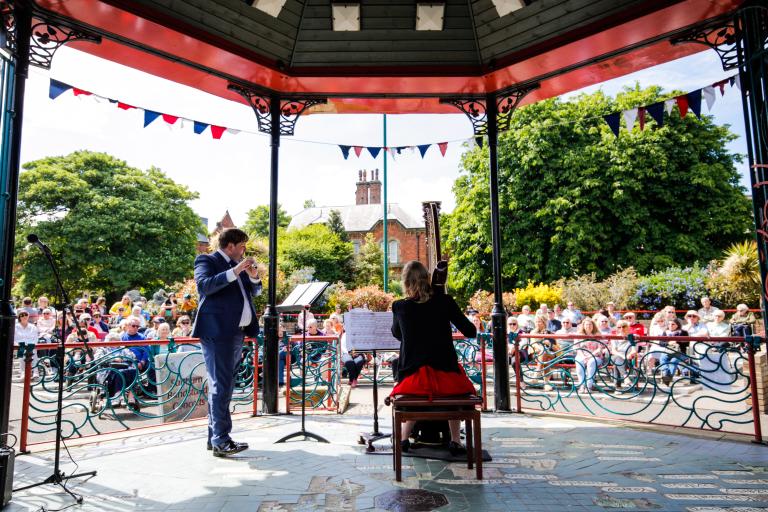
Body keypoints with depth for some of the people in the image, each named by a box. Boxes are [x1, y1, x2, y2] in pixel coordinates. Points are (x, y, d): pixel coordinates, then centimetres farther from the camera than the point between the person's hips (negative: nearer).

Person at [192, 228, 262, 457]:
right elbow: (205, 285, -21)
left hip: (237, 333, 8)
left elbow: (255, 291, 22)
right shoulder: (206, 261, -3)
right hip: (218, 332, -8)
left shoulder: (237, 265, 18)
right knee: (221, 386, -8)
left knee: (222, 385, 12)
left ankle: (214, 436, 21)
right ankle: (220, 441, -5)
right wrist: (235, 271, -24)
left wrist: (253, 276, 2)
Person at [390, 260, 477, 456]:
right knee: (457, 388, 34)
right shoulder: (444, 302, -6)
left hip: (412, 377, 1)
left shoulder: (399, 307, -2)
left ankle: (404, 438, 27)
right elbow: (471, 332, 1)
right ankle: (455, 440, 27)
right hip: (444, 375, -1)